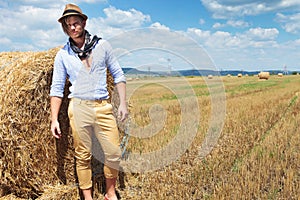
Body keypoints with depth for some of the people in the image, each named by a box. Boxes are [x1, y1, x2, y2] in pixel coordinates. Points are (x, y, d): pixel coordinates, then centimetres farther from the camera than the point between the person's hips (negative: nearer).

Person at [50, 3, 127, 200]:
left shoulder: (102, 45, 5)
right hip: (79, 108, -1)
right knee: (83, 156, 6)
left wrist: (123, 103, 0)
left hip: (103, 107, 1)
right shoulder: (63, 54, 4)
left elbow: (118, 74, 8)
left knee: (114, 153, 2)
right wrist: (54, 119, -1)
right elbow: (57, 88, 5)